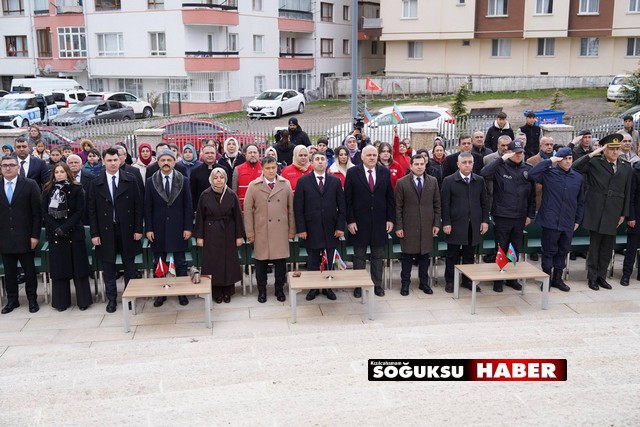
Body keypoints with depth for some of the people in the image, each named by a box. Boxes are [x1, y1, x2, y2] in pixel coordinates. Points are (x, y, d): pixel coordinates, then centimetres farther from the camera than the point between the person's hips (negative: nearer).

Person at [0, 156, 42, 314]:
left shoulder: (30, 185, -2)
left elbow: (37, 212, -4)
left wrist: (35, 235, -9)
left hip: (25, 237, -3)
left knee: (29, 270, 5)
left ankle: (32, 299, 19)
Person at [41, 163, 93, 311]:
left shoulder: (76, 189, 0)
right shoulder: (48, 190, 6)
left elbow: (80, 211, -6)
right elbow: (45, 212, 2)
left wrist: (64, 228, -14)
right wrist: (56, 228, -11)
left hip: (74, 232, -2)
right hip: (55, 234, 2)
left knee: (78, 267, 1)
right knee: (58, 268, 5)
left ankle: (83, 300, 8)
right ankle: (61, 301, 12)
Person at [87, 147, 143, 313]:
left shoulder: (130, 180, 0)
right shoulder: (96, 183, 1)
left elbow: (138, 206, 0)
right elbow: (92, 210, 2)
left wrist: (138, 229, -4)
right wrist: (94, 233, -4)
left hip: (127, 229, 0)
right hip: (106, 230, 0)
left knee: (129, 266, 8)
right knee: (108, 267, 8)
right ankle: (111, 299, 20)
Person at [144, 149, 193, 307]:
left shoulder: (184, 181, 1)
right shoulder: (150, 181, 2)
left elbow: (188, 206, 1)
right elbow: (148, 207, 2)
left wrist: (188, 227, -5)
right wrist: (149, 229, -3)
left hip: (178, 229, -1)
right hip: (158, 229, 1)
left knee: (180, 263, 6)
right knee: (159, 263, 7)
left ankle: (182, 292, 15)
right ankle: (160, 293, 17)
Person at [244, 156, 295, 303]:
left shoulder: (285, 184, 4)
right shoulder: (253, 186, 0)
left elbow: (291, 208, 7)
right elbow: (248, 210, 0)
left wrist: (292, 230, 5)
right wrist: (250, 233, -2)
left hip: (281, 231, 1)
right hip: (261, 232, -1)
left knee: (281, 261, 6)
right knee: (261, 262, 6)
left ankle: (279, 289, 22)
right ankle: (262, 290, 22)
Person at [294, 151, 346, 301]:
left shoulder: (335, 181, 6)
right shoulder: (303, 181, 1)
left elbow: (341, 207, 5)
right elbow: (298, 207, -2)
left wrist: (340, 227, -3)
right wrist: (301, 229, -8)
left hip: (331, 229, 1)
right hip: (311, 229, -1)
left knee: (330, 262, 7)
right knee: (313, 262, 7)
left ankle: (328, 287, 19)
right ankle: (313, 288, 19)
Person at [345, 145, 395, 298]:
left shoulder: (385, 172, 4)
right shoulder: (352, 173, -3)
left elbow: (390, 198, 6)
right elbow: (348, 199, -4)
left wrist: (390, 219, 1)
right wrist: (350, 220, -9)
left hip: (379, 222, 2)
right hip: (359, 222, -2)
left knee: (378, 256, 10)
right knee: (359, 256, 8)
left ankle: (377, 284, 21)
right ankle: (358, 286, 17)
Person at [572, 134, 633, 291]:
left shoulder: (626, 167, 7)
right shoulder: (594, 162, -3)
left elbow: (627, 193, 10)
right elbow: (575, 167, -19)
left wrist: (623, 214, 9)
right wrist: (593, 154, -21)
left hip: (613, 214, 3)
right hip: (596, 212, -3)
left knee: (607, 248, 9)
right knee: (594, 246, 4)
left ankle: (601, 276, 22)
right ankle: (592, 277, 15)